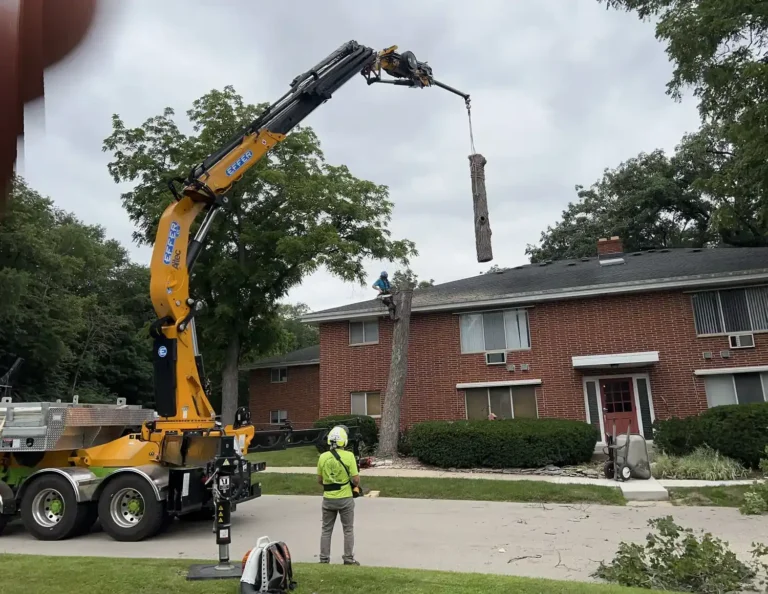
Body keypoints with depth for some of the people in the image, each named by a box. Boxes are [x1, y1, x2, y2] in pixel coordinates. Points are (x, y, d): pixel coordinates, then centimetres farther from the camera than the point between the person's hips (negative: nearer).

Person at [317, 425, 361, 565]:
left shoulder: (323, 457, -4)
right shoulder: (349, 456, -15)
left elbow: (319, 480, 5)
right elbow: (356, 479, -14)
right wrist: (356, 484, 8)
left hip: (328, 499, 3)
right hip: (345, 498, -3)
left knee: (326, 530, 15)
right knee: (348, 530, 12)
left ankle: (324, 559, 19)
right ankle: (349, 560, 17)